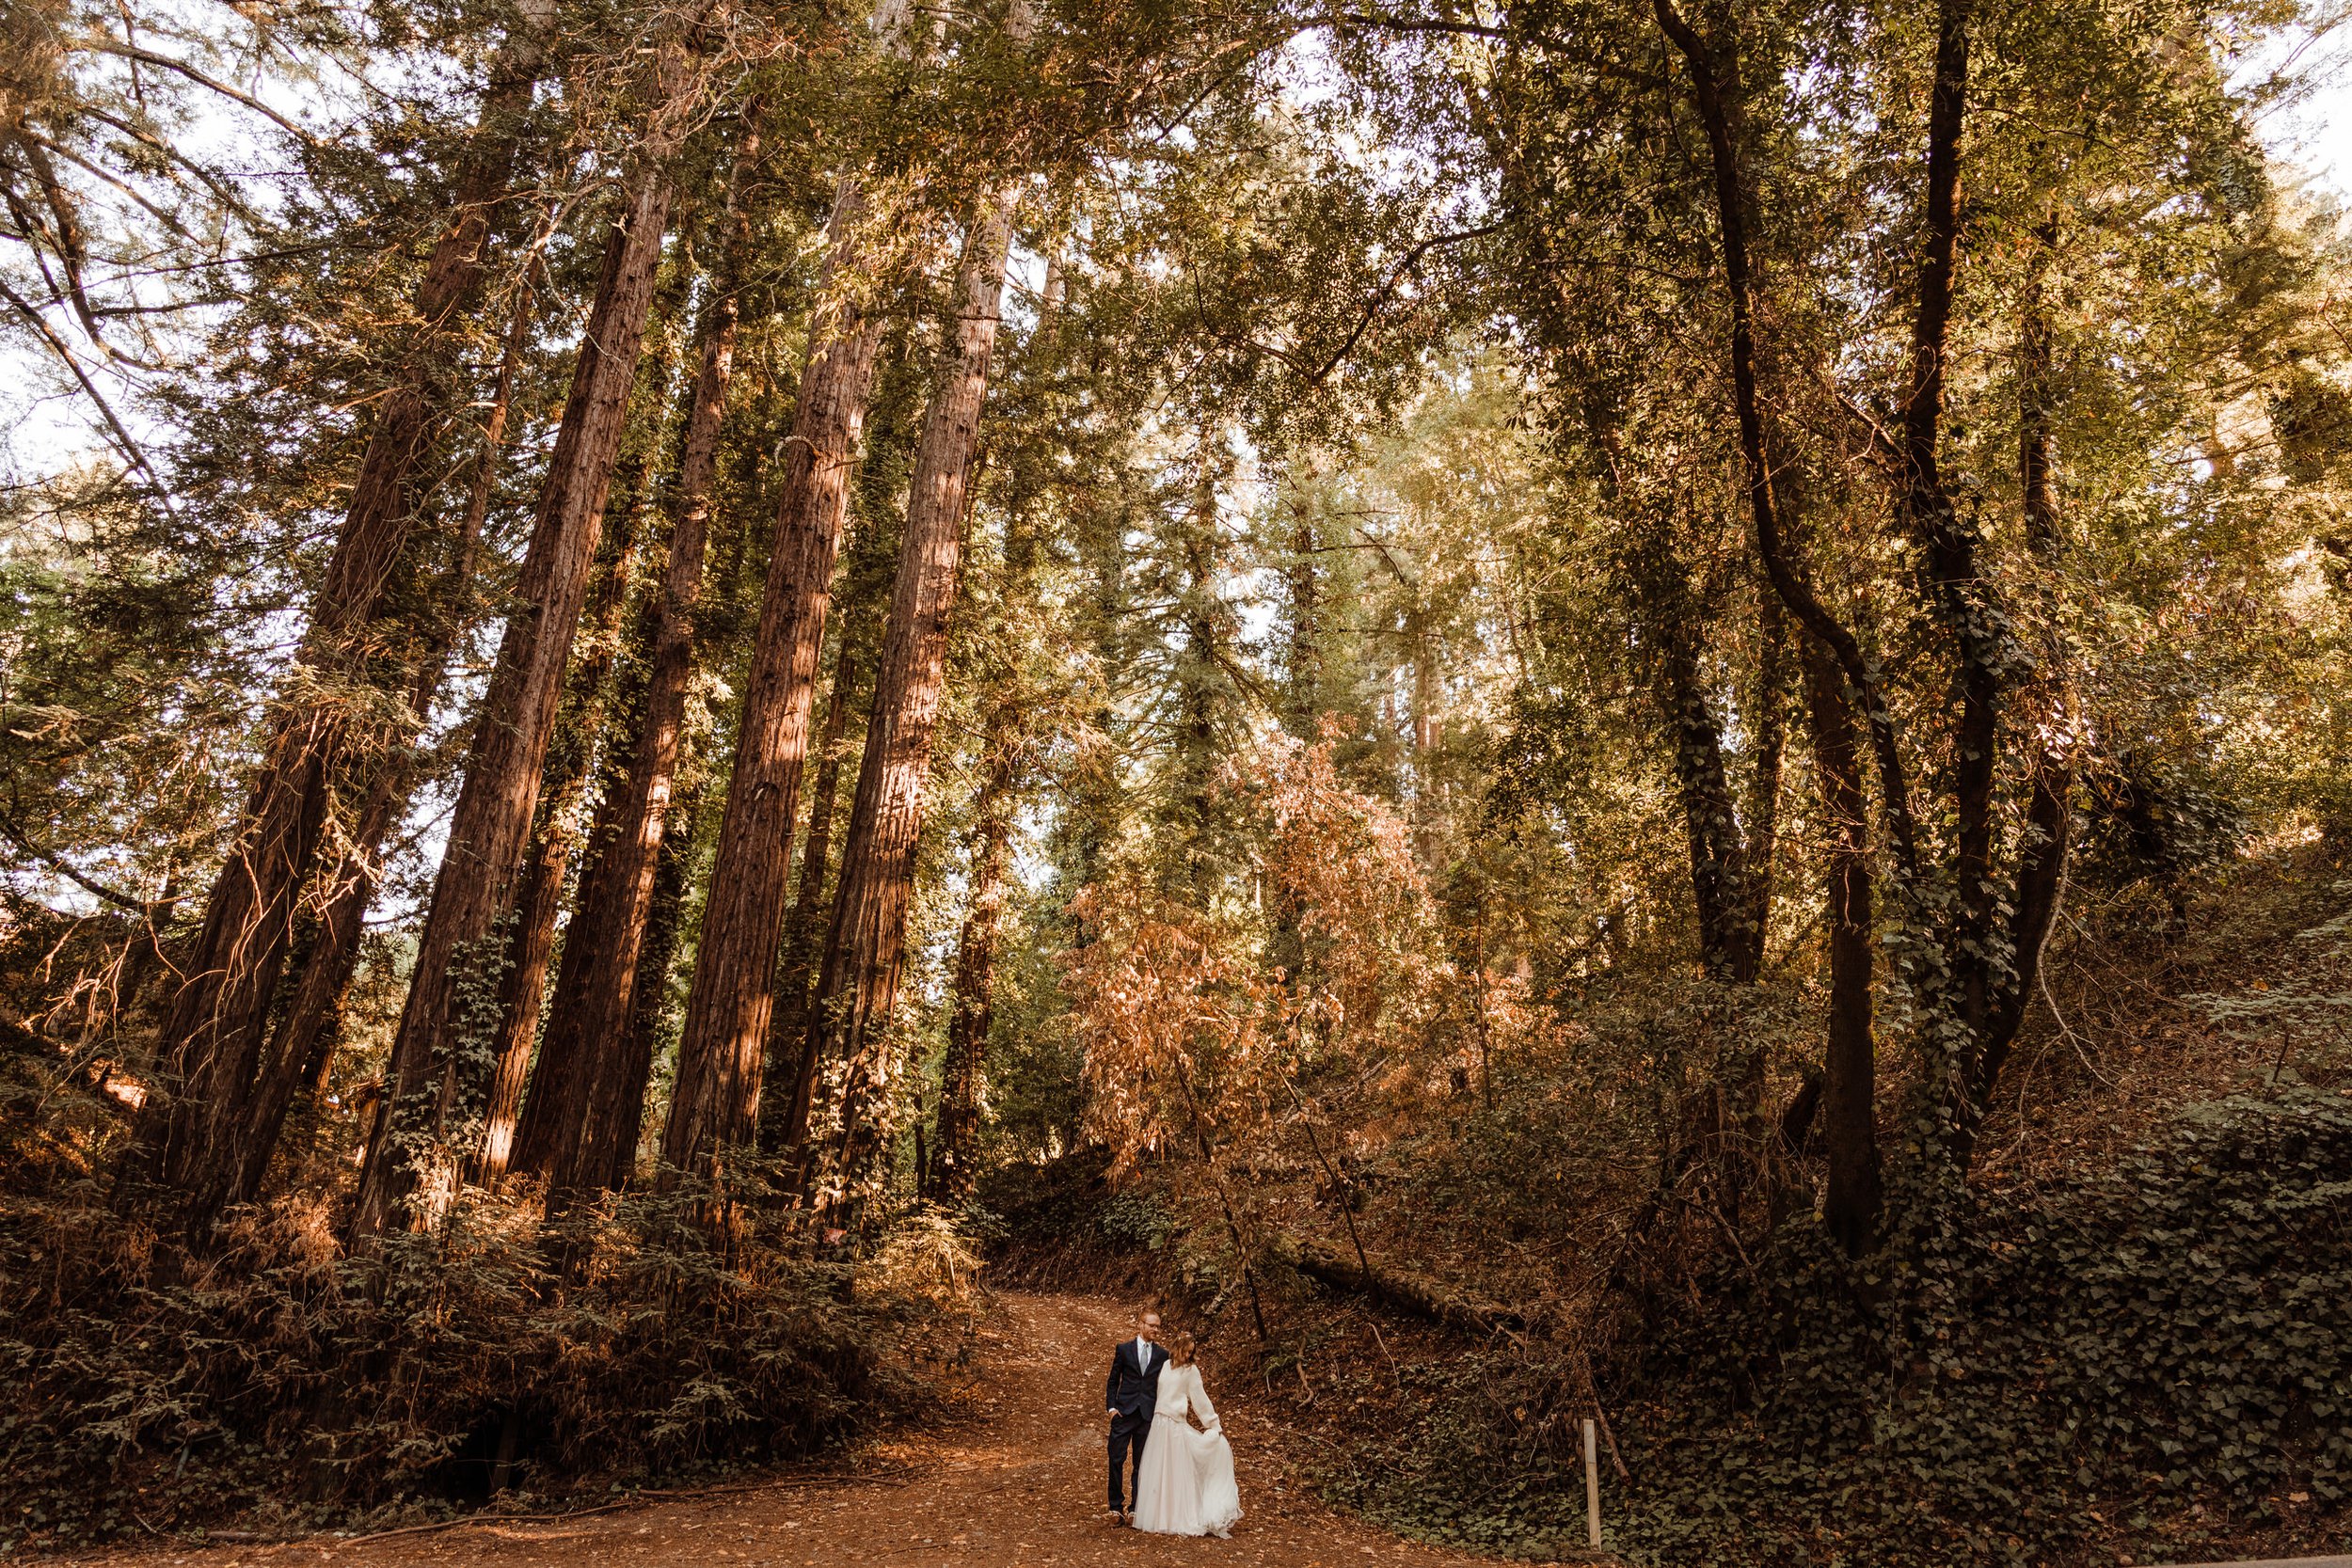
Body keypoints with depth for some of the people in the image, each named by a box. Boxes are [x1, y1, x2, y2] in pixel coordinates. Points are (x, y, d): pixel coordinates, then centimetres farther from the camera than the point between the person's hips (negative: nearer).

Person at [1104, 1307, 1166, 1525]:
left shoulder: (1162, 1356, 8)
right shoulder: (1124, 1349, 3)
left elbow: (1164, 1386, 12)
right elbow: (1113, 1381, 6)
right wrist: (1111, 1407, -4)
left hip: (1149, 1416, 1)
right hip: (1124, 1413, -1)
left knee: (1141, 1464, 6)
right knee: (1117, 1460, -5)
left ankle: (1135, 1510, 15)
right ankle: (1116, 1508, 7)